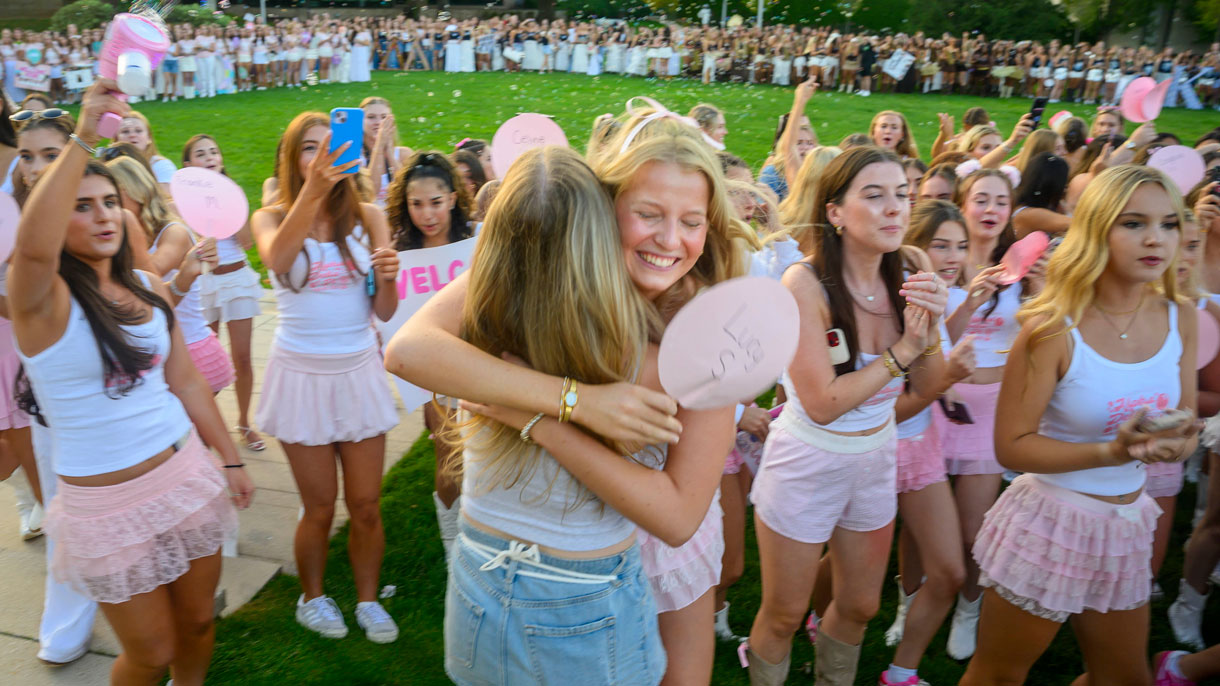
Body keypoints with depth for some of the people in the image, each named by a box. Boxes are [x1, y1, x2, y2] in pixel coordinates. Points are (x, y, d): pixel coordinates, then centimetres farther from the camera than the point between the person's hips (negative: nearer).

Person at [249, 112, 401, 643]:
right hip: (301, 373, -1)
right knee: (320, 508, 7)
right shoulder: (272, 217, -2)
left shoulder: (367, 217, 1)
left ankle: (368, 600, 30)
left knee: (366, 506, 7)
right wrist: (314, 190, -40)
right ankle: (312, 598, 34)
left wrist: (387, 277, -23)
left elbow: (384, 311, -1)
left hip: (359, 370, 2)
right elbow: (276, 258, -28)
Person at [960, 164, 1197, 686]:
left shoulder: (1179, 319, -3)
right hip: (1050, 521, -6)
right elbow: (1011, 446, -19)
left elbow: (1186, 423, 7)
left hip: (1127, 524, 6)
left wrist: (1177, 443, -16)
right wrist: (1112, 451, -29)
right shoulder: (1053, 326, -20)